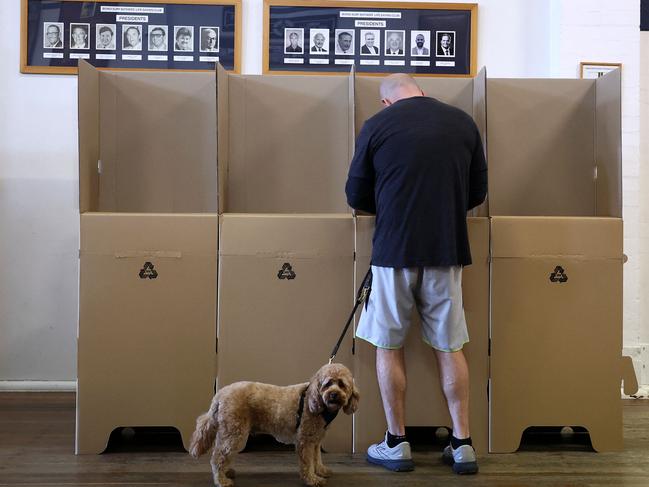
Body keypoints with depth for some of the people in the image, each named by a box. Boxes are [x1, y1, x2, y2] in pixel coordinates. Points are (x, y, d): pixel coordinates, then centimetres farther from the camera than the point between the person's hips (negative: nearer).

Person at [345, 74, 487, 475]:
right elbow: (478, 192, 13)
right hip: (447, 250, 3)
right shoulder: (463, 122, 5)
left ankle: (397, 445, 17)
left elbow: (356, 196, 5)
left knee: (389, 346, 10)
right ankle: (463, 445, 16)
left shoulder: (377, 126, -2)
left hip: (395, 250, -3)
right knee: (450, 347, 12)